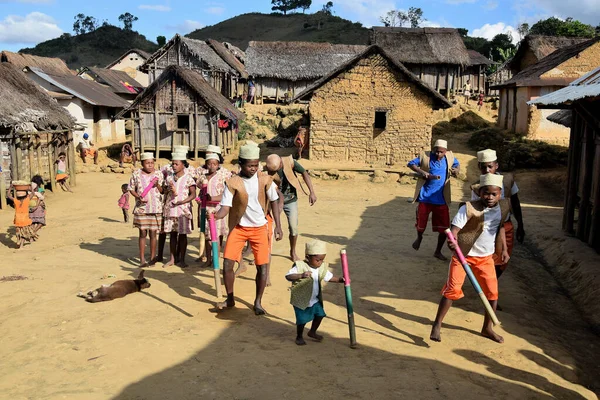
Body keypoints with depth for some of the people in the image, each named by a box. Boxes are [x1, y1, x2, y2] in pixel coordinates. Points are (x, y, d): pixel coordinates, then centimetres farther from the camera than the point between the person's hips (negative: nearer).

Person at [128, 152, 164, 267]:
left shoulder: (158, 174, 2)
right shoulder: (136, 174, 1)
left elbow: (163, 191, 5)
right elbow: (131, 189, 7)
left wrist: (157, 185, -15)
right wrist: (138, 197, -10)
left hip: (156, 209, 0)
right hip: (141, 209, 0)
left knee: (153, 233, 5)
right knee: (143, 233, 3)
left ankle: (152, 258, 15)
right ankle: (142, 259, 11)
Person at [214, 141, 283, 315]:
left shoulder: (265, 180, -8)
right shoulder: (232, 182, -11)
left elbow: (274, 202, 2)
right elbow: (225, 208, -15)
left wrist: (278, 226, -4)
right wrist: (215, 216, -37)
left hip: (259, 228, 0)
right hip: (238, 228, 0)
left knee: (262, 266, -2)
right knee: (227, 263, -4)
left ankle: (258, 302, 17)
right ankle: (230, 299, 18)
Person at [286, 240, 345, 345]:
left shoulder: (323, 267, -3)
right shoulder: (300, 266, -22)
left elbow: (329, 277, 9)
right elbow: (288, 276, -30)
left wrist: (340, 279, -9)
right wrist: (301, 275, -45)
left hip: (315, 300, 6)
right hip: (301, 300, -6)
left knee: (320, 314, 12)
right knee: (302, 320, 0)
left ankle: (312, 332, 38)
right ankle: (299, 337, 26)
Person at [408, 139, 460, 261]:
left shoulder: (450, 157, 0)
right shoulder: (425, 156, -10)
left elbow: (457, 164, 19)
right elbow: (411, 164, -4)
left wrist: (457, 170, -4)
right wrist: (422, 172, -19)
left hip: (441, 199, 2)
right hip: (425, 197, -2)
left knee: (444, 228, 4)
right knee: (421, 224, 10)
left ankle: (438, 251, 25)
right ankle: (419, 238, 46)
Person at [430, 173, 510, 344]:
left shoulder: (503, 206, -3)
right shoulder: (468, 208, -21)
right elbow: (454, 230, -28)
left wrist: (504, 249, 10)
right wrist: (451, 241, -49)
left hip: (486, 257, 5)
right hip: (463, 255, -5)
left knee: (493, 292, 8)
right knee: (452, 290, -8)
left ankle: (487, 328, 28)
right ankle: (437, 325, 7)